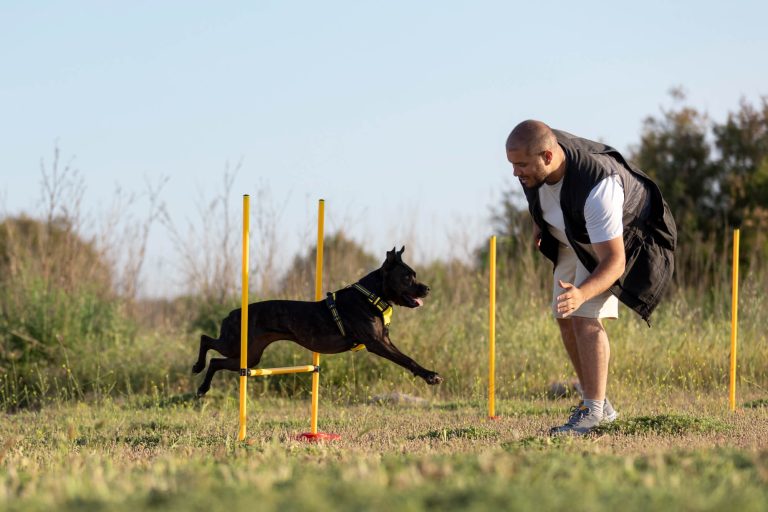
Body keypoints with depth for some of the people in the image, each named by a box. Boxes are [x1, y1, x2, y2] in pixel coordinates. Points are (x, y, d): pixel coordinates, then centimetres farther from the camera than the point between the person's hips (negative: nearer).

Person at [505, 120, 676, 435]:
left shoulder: (597, 188, -45)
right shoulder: (534, 154, -25)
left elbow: (614, 262, -43)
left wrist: (581, 293, -59)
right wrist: (538, 223, 12)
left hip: (619, 239, -7)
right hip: (572, 240, 7)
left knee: (585, 317, -21)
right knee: (566, 320, 6)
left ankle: (593, 411, -17)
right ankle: (599, 405, 18)